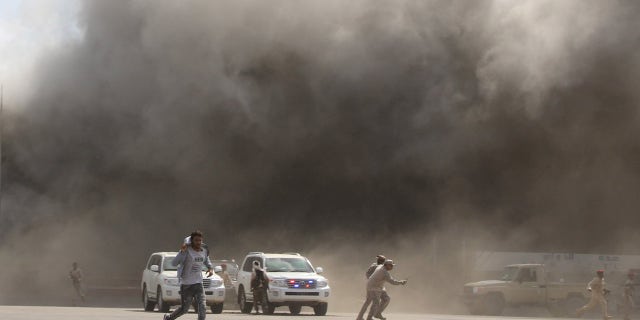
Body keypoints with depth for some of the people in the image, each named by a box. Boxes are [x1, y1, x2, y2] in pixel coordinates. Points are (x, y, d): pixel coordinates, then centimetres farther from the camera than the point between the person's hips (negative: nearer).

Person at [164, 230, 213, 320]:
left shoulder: (204, 251, 4)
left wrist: (210, 268, 4)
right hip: (186, 285, -5)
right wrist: (182, 252, -36)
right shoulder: (186, 250, -14)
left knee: (202, 307, -10)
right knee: (184, 309, 6)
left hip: (198, 283, 5)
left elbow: (207, 261, 26)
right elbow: (174, 263, -23)